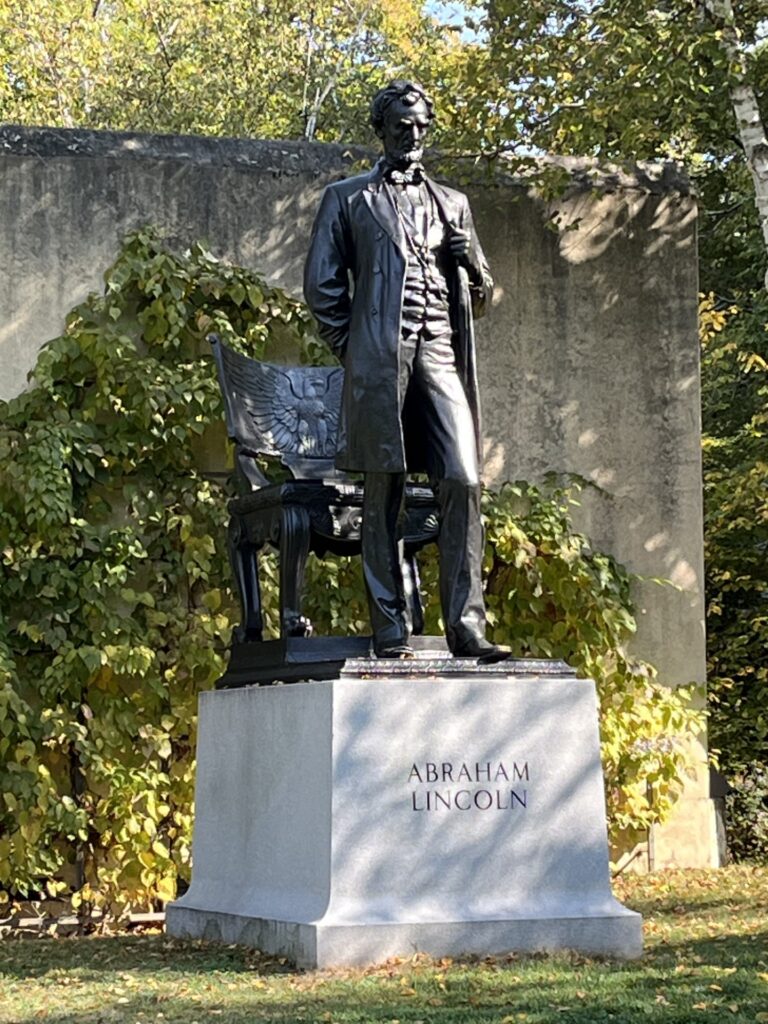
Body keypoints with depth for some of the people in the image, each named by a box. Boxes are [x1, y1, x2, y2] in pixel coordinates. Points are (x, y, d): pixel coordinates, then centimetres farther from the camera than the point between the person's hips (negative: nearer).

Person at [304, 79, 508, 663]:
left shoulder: (452, 204, 23)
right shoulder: (347, 199, 15)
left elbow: (482, 297, 24)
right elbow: (322, 285, 10)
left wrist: (468, 256, 4)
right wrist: (354, 348, 2)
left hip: (441, 357, 2)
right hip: (380, 363, -2)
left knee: (463, 484, -10)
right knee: (384, 494, -2)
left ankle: (467, 625, -9)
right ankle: (390, 631, 1)